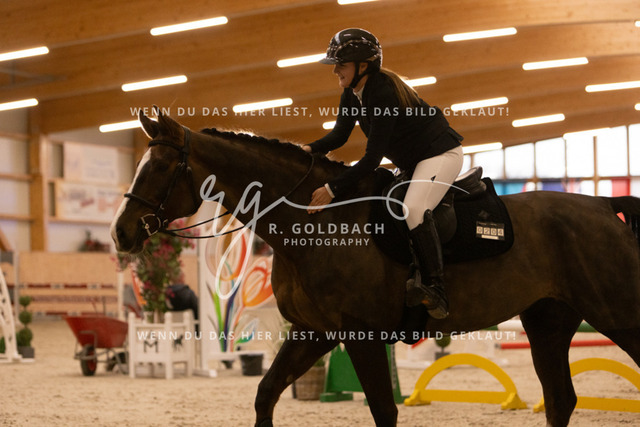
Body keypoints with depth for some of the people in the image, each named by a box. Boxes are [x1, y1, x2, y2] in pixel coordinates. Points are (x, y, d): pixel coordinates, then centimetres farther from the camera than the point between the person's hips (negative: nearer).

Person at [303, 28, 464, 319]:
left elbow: (372, 158, -31)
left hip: (440, 154, -11)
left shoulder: (382, 93, -30)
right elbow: (339, 135, 5)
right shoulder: (352, 93, -2)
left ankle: (435, 290, -31)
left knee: (414, 208, -31)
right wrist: (310, 150, -16)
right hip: (410, 162, 11)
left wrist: (333, 189, -34)